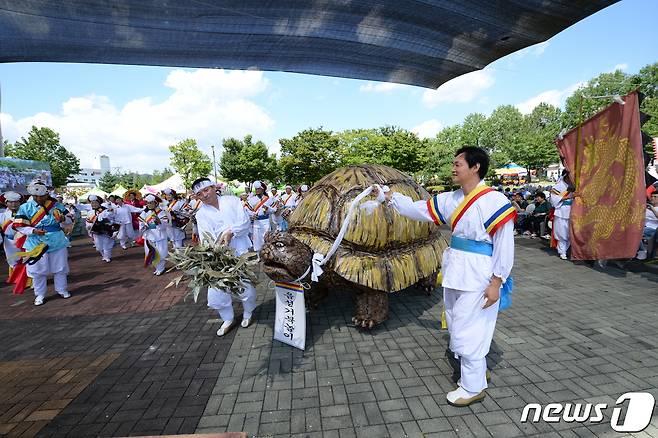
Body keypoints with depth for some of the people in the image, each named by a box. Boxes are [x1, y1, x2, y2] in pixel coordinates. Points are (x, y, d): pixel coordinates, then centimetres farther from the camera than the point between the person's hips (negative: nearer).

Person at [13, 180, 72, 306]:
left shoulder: (57, 205, 0)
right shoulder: (25, 208, -3)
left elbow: (68, 222, 7)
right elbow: (19, 226, -4)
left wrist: (63, 219, -15)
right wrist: (34, 231, -20)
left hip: (58, 242, 1)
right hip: (36, 244, -1)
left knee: (60, 268, 11)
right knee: (38, 270, 7)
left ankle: (62, 290, 27)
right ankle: (40, 294, 22)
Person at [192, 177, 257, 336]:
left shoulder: (231, 200, 5)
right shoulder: (201, 214, 7)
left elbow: (246, 222, -2)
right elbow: (205, 239, -2)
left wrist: (231, 232, -16)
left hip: (241, 251, -1)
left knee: (247, 286, 5)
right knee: (215, 292, 0)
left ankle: (248, 313, 36)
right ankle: (228, 319, 28)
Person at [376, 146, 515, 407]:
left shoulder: (494, 200, -16)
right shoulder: (451, 199, 5)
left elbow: (505, 244, -15)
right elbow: (417, 209, 9)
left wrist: (496, 281, -15)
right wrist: (388, 195, 7)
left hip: (477, 277, -8)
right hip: (455, 272, 8)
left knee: (466, 331, 2)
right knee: (457, 326, 20)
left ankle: (473, 388, 24)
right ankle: (477, 370, 43)